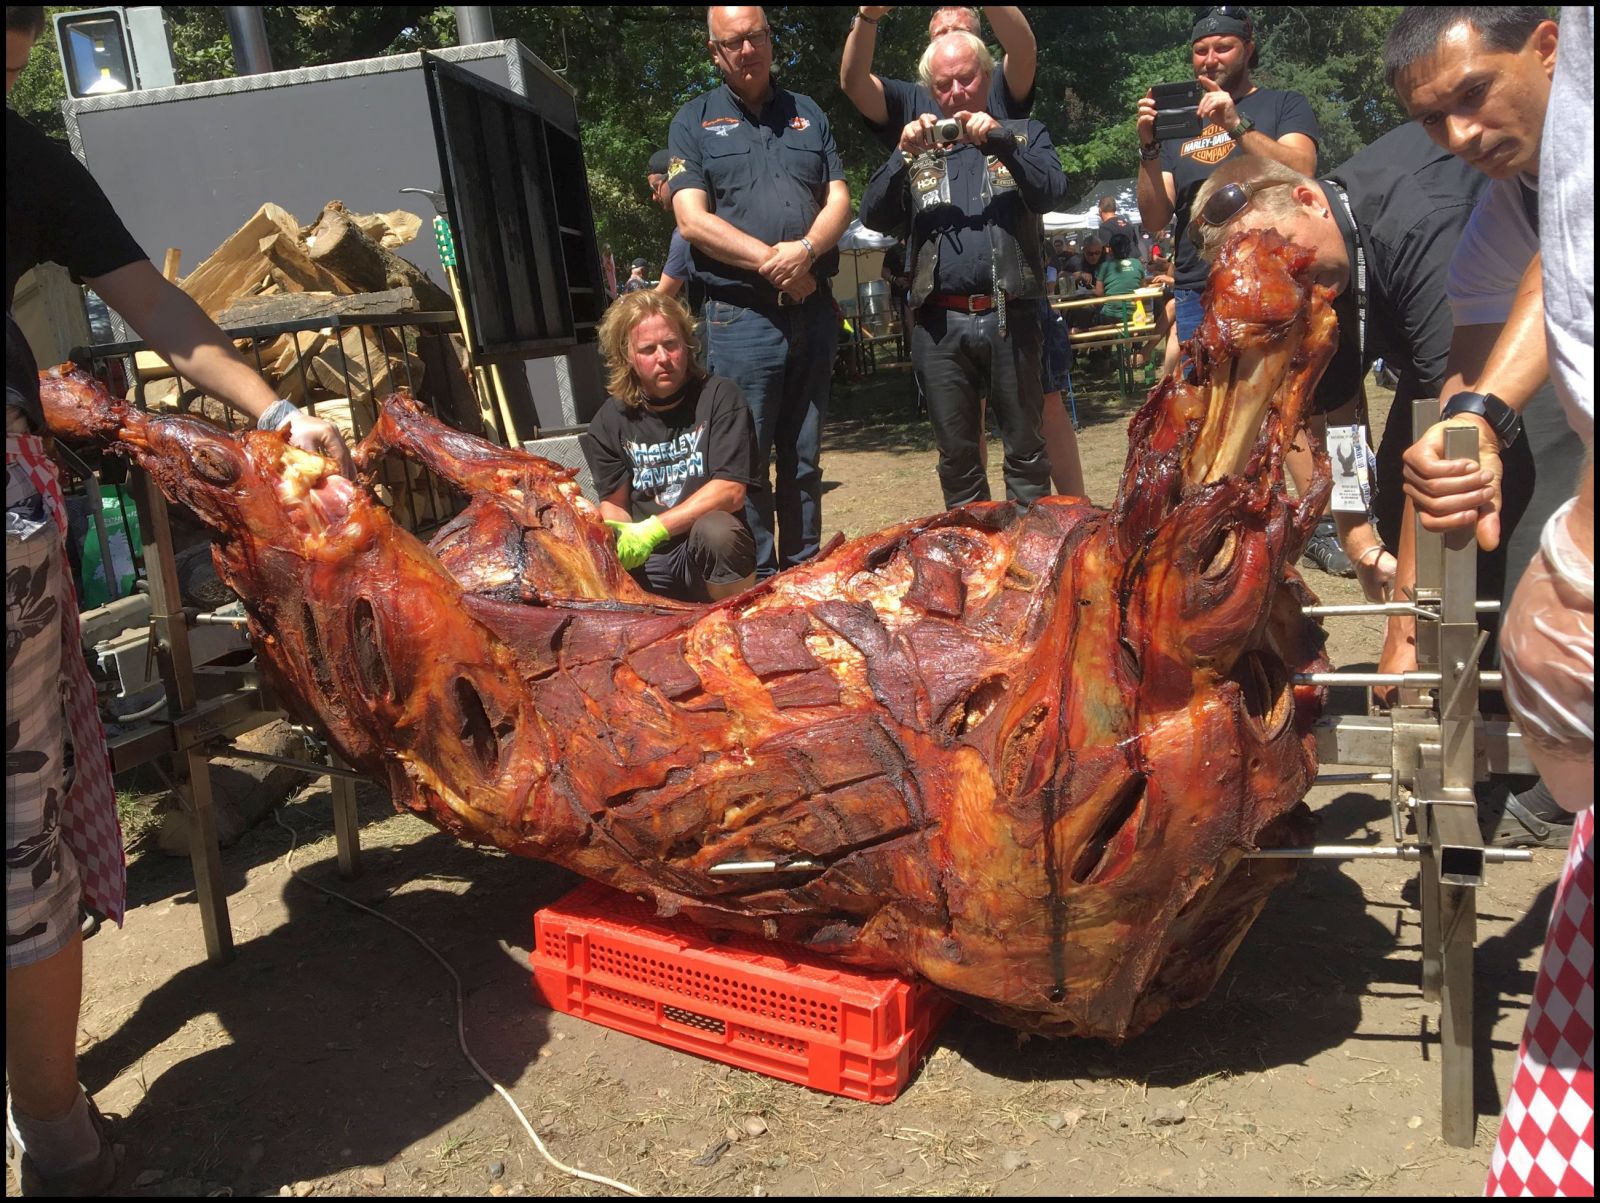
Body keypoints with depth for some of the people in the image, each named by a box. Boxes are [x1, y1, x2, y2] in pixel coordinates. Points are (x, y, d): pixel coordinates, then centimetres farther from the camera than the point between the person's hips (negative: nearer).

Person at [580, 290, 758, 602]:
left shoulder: (719, 397, -4)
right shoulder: (611, 420, 5)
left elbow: (731, 491, -13)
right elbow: (613, 504, 6)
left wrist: (653, 529, -22)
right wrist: (622, 545, -19)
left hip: (714, 555, -2)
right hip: (647, 566, 3)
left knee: (716, 530, -35)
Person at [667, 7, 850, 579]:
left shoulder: (807, 113, 17)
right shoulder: (695, 120, 6)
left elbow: (838, 199, 9)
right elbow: (692, 220, -5)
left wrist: (806, 250, -12)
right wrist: (773, 261, -12)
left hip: (813, 311, 4)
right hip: (740, 317, -3)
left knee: (805, 458, 10)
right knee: (746, 462, -4)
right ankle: (757, 582, 6)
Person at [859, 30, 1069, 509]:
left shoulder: (1024, 135, 13)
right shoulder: (920, 149, 17)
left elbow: (1051, 192, -5)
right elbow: (873, 215, 4)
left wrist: (1000, 141, -16)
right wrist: (904, 155, -9)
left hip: (1010, 317, -1)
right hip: (940, 324, 2)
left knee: (1025, 450, 2)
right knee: (956, 458, 7)